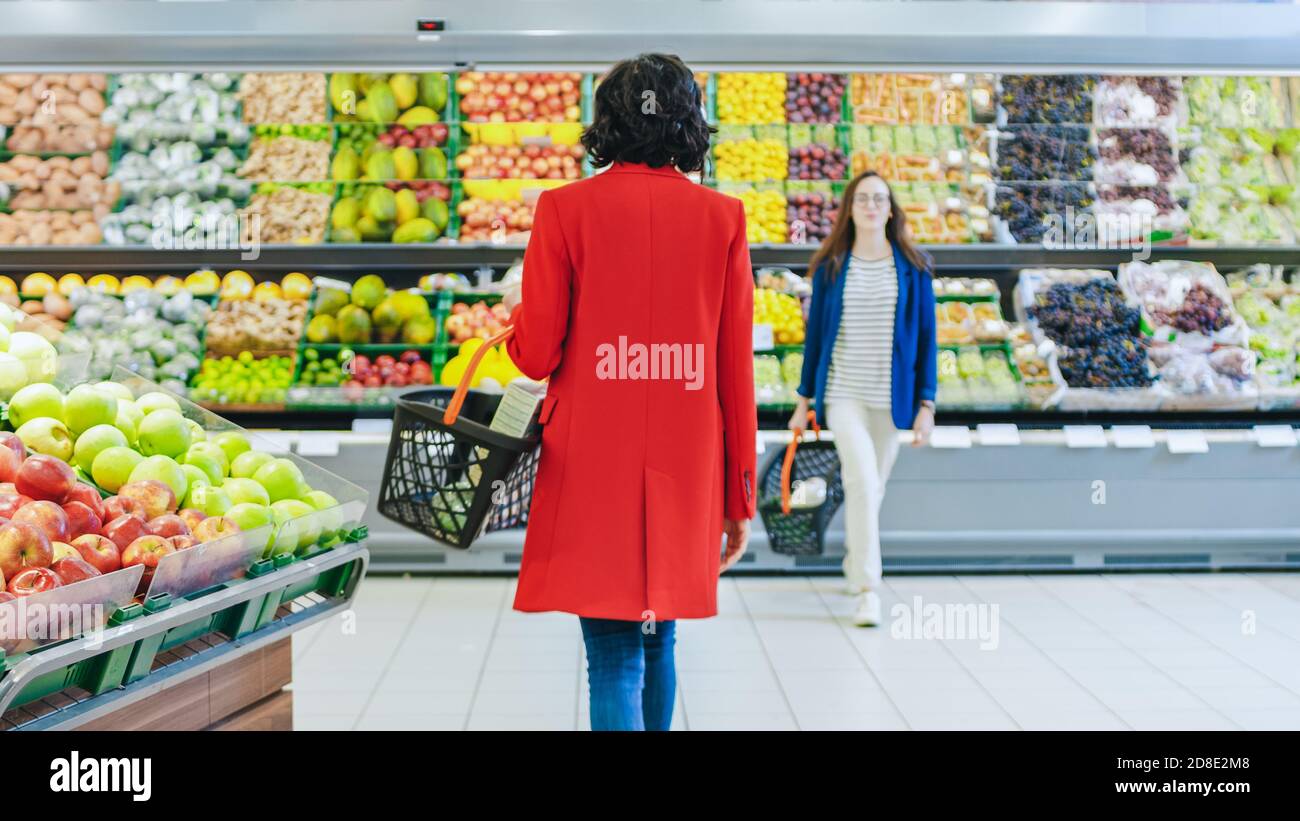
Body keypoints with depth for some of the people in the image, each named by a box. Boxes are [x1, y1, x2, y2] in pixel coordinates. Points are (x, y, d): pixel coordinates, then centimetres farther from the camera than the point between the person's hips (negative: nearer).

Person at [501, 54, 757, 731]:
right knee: (659, 640, 20)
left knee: (614, 658, 2)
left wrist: (519, 316, 19)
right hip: (686, 470, 3)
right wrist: (739, 496, 8)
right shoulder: (722, 217, 1)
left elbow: (536, 355, -5)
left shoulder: (565, 208, -4)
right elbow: (738, 369, 1)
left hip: (593, 465, -2)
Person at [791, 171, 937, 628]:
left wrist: (926, 404, -2)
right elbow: (815, 332, 7)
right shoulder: (830, 266, 3)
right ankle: (867, 589, -16)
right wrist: (805, 399, 7)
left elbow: (926, 337, 3)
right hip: (843, 393, -1)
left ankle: (853, 564, 34)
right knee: (862, 481, -17)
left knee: (872, 487, 11)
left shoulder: (912, 267, 2)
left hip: (891, 397, 1)